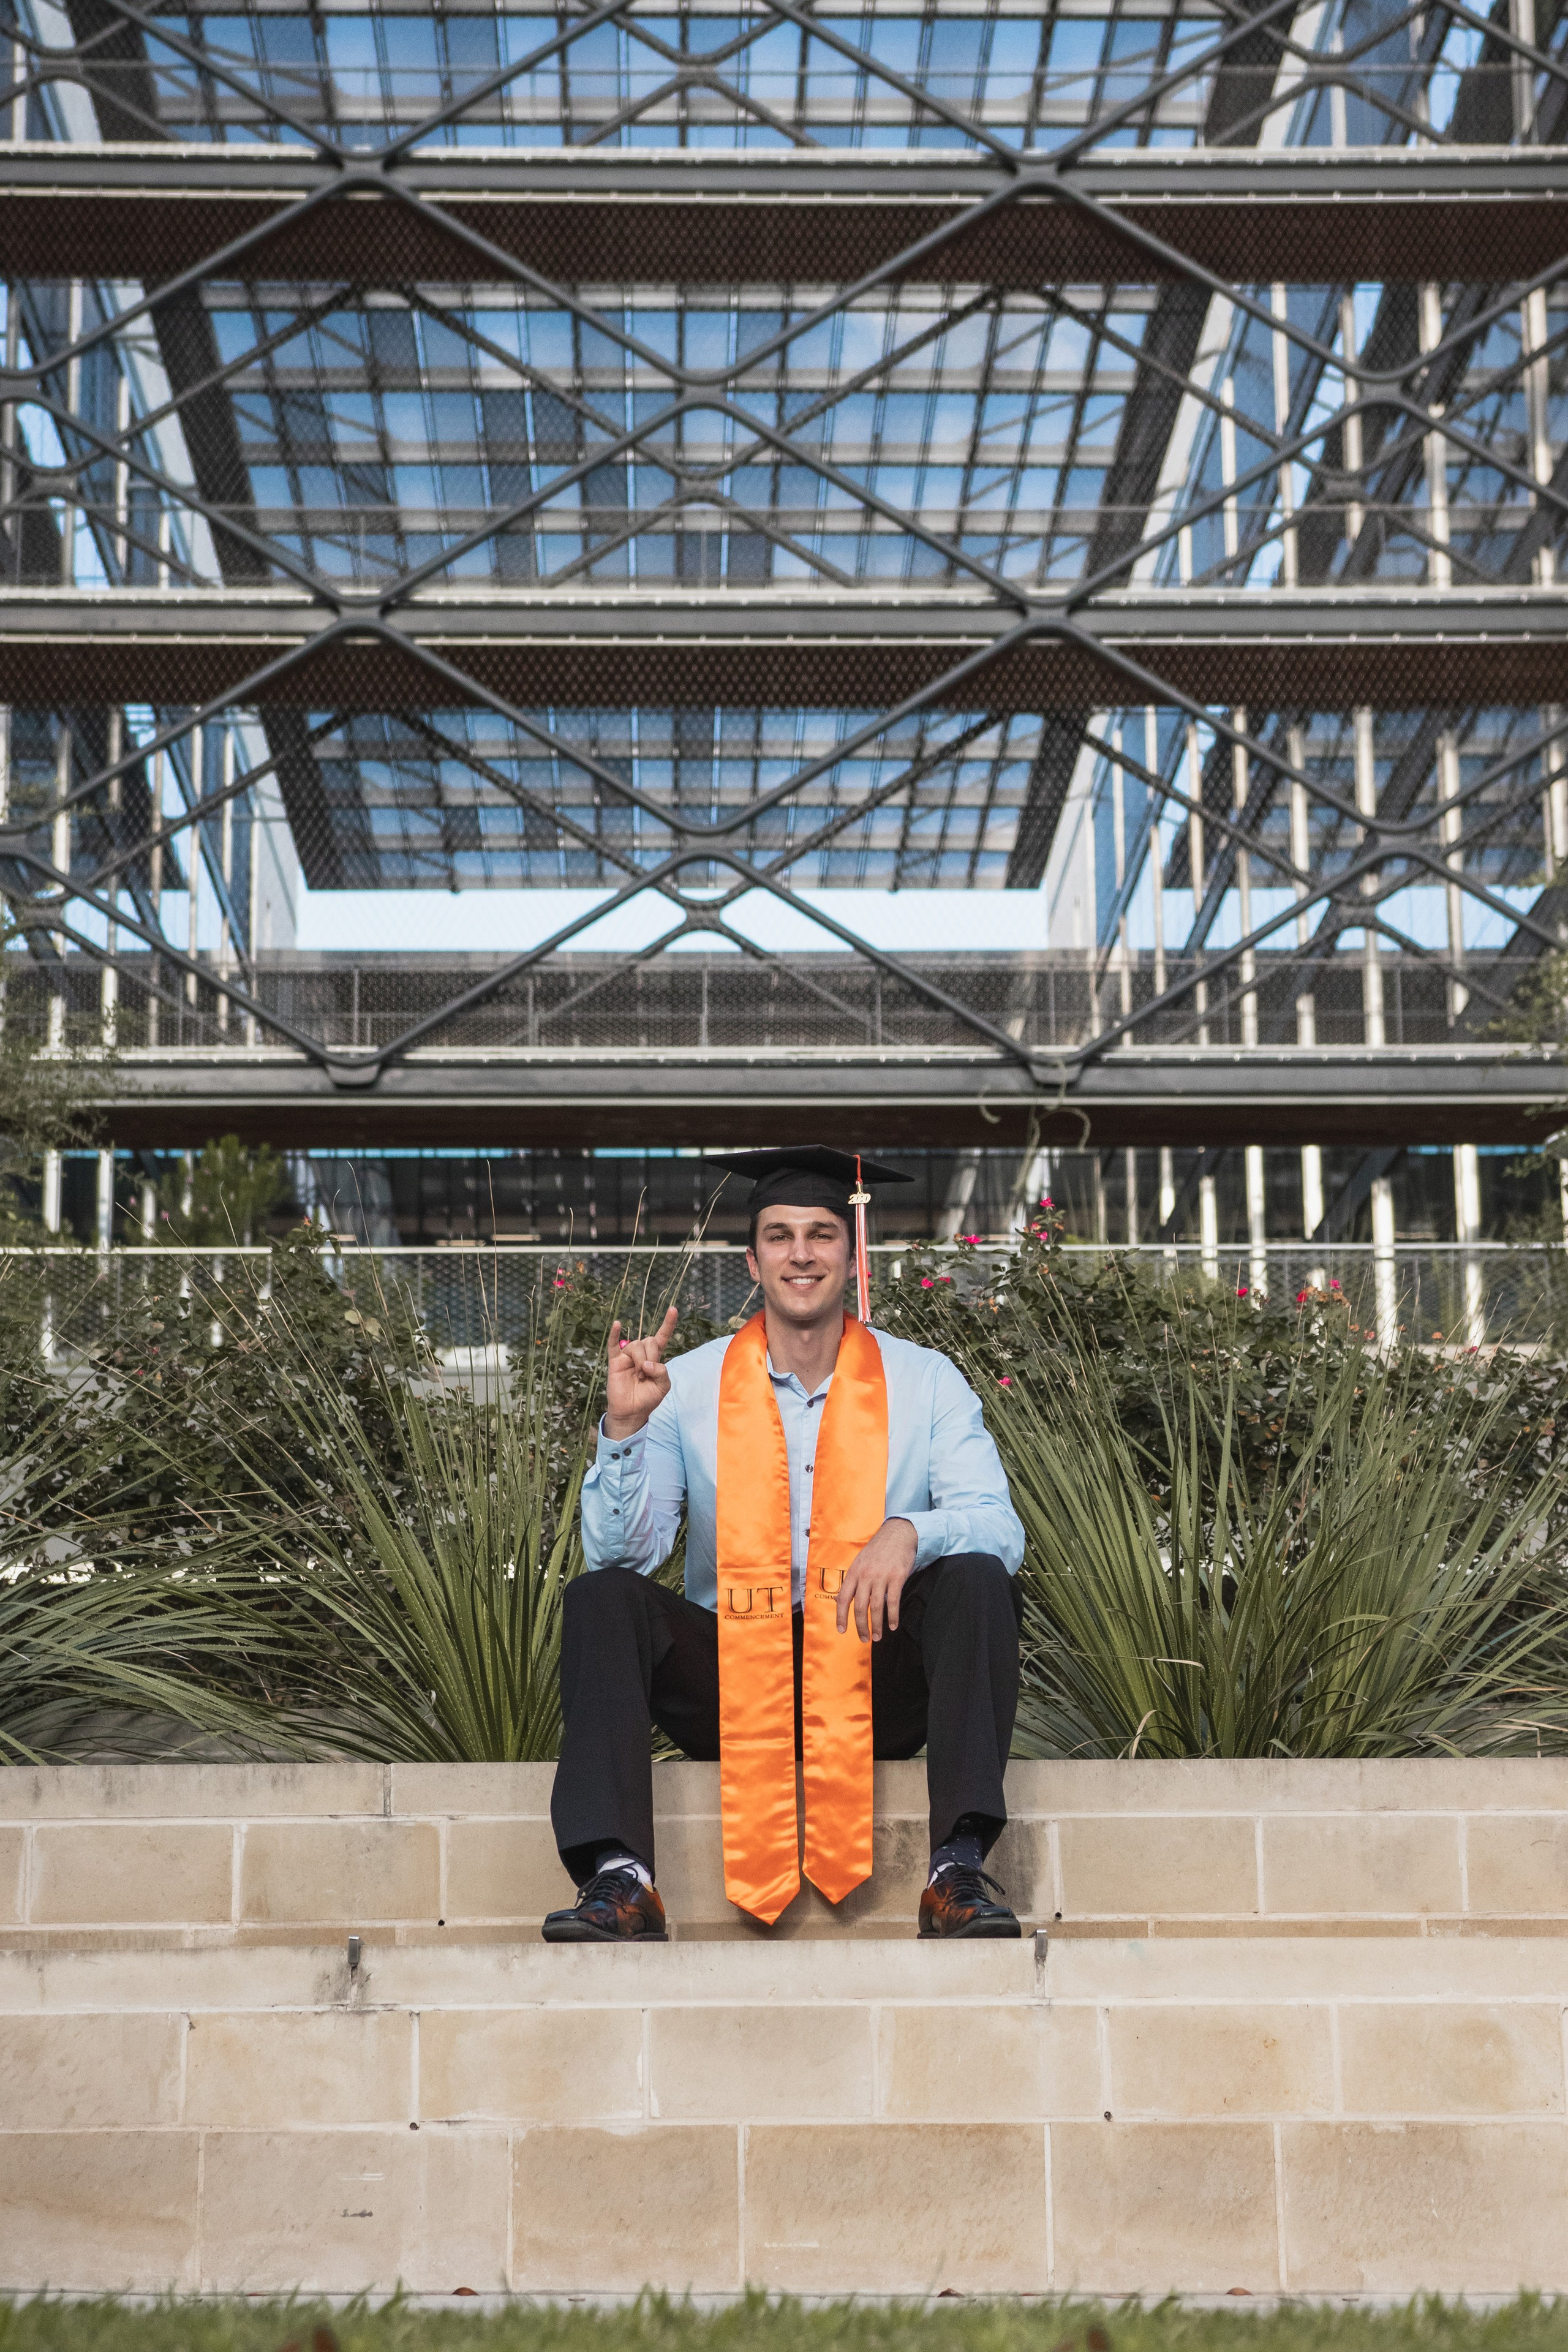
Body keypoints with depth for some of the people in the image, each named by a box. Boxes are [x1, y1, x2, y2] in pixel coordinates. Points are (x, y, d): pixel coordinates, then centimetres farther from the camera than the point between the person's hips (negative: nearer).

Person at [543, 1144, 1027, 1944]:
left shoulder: (925, 1382, 3)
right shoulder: (686, 1387, 2)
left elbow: (1001, 1529, -7)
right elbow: (618, 1552, -4)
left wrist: (909, 1532, -28)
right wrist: (624, 1426, -20)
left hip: (878, 1681, 0)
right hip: (729, 1680, 1)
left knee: (977, 1580, -25)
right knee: (602, 1597, -21)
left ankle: (960, 1866, -30)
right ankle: (619, 1878, -31)